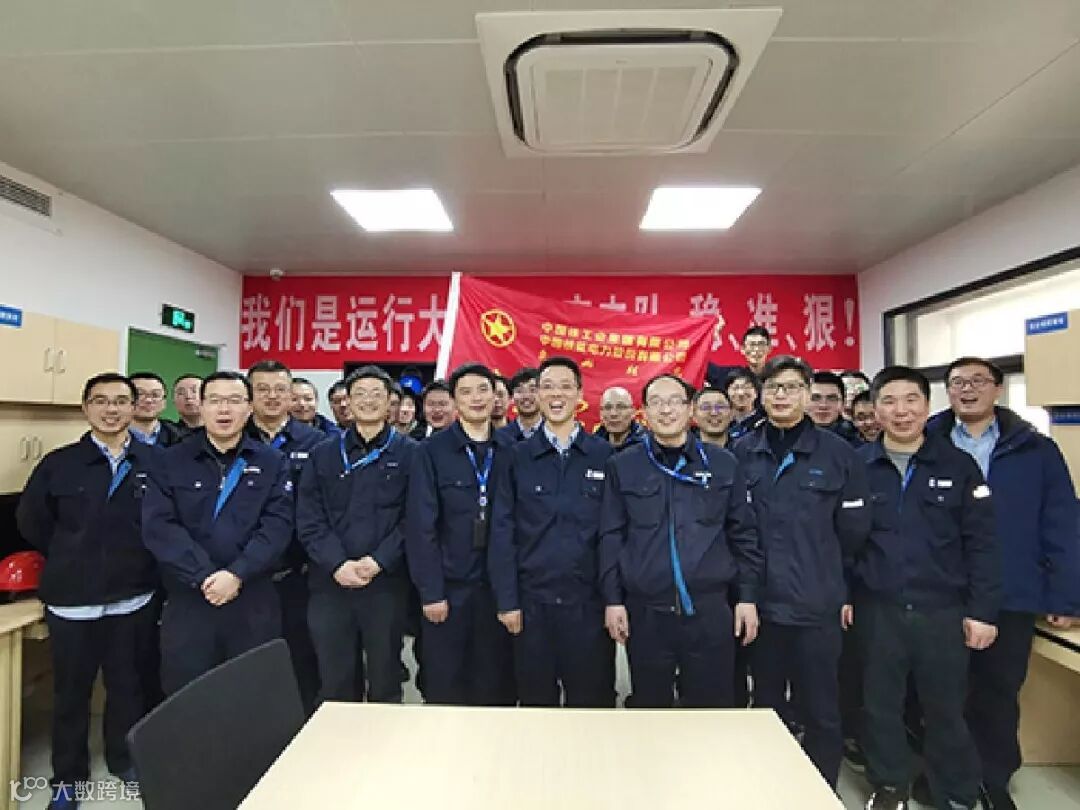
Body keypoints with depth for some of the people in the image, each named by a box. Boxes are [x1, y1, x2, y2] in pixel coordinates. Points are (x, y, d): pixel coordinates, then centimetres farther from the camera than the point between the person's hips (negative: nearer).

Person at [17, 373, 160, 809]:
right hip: (72, 599, 0)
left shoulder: (155, 461, -5)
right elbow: (31, 521, 5)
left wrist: (139, 562, 1)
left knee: (129, 686, 16)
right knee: (71, 691, 15)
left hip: (135, 597, 0)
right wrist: (72, 561, 6)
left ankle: (126, 760, 37)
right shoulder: (58, 463, -4)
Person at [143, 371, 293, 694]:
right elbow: (159, 527, -6)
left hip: (253, 603, 0)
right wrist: (204, 577, -16)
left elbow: (277, 526, -6)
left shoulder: (272, 463, 4)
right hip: (187, 601, 0)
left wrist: (237, 574, -18)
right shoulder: (171, 462, 5)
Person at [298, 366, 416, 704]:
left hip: (386, 583, -2)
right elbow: (308, 519, 1)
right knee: (334, 682, 13)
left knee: (385, 680, 12)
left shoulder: (409, 453, 1)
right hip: (330, 583, 2)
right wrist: (337, 564, -12)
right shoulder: (323, 454, 8)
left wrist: (379, 561, -15)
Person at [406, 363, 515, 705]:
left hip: (498, 585, 2)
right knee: (445, 686, 10)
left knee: (497, 684, 11)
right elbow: (420, 525, -7)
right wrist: (430, 591, -10)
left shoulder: (510, 451, 3)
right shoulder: (432, 451, -4)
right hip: (449, 585, -2)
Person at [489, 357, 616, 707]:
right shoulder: (518, 456, 2)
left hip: (589, 600, 0)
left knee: (592, 699, 11)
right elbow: (502, 532, 0)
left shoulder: (604, 455, 1)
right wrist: (506, 600, -5)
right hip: (532, 600, 1)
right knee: (535, 699, 14)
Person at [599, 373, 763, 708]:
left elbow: (743, 534, 6)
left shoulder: (723, 463, 4)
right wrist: (612, 599, -1)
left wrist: (747, 596, 3)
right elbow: (611, 537, 2)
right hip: (645, 611, 0)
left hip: (710, 609, 1)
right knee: (650, 709, 14)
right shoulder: (622, 466, 1)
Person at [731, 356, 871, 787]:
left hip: (818, 604, -2)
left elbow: (854, 530, 1)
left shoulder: (838, 452, -4)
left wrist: (821, 568, 5)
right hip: (761, 601, 2)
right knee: (766, 707, 17)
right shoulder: (741, 453, 1)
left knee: (820, 712, 11)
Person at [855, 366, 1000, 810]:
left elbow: (982, 542, -1)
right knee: (880, 705, 13)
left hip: (943, 610, 0)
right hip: (876, 610, 0)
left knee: (946, 709, 13)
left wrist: (982, 610, -4)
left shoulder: (958, 465, -2)